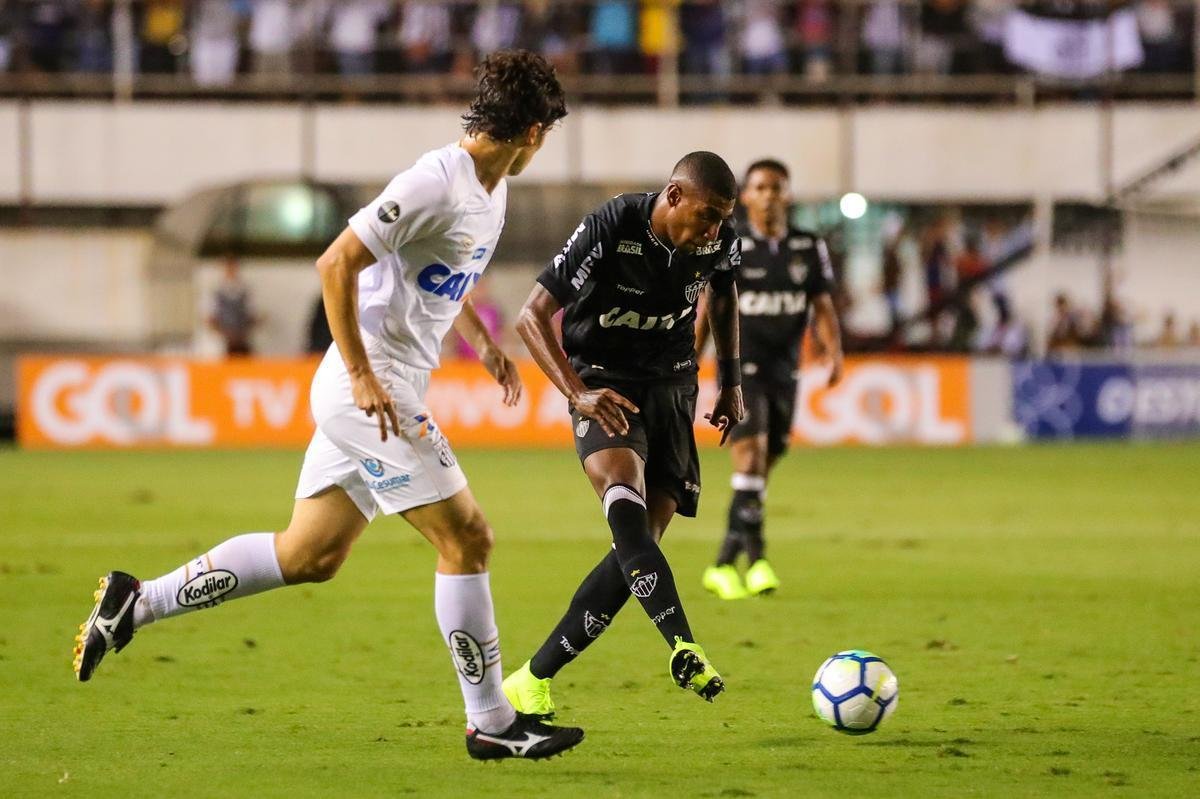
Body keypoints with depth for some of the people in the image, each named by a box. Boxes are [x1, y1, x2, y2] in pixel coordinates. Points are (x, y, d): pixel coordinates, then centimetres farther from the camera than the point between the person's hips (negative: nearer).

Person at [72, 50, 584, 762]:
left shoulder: (492, 189, 13)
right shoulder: (436, 182, -18)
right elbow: (337, 263, -21)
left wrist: (484, 343, 21)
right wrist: (363, 375, -23)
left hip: (383, 392, 10)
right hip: (371, 388, -10)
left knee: (308, 556, 10)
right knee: (466, 537, -7)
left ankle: (137, 601, 16)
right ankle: (492, 724, 0)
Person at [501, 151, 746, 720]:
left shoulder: (719, 243, -5)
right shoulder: (610, 230, -20)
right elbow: (532, 317, -18)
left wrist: (731, 382, 18)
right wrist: (578, 393, -30)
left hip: (673, 390, 5)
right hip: (605, 385, -5)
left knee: (640, 545, -5)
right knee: (627, 508, -33)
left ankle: (531, 683, 4)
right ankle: (684, 649, -50)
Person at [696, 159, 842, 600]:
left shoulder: (810, 249, 6)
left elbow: (823, 307, 6)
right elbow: (706, 311, 1)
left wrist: (834, 353, -11)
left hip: (784, 369, 4)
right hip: (740, 365, -4)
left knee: (764, 465, 8)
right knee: (751, 448, -22)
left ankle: (723, 565, 19)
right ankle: (756, 556, -27)